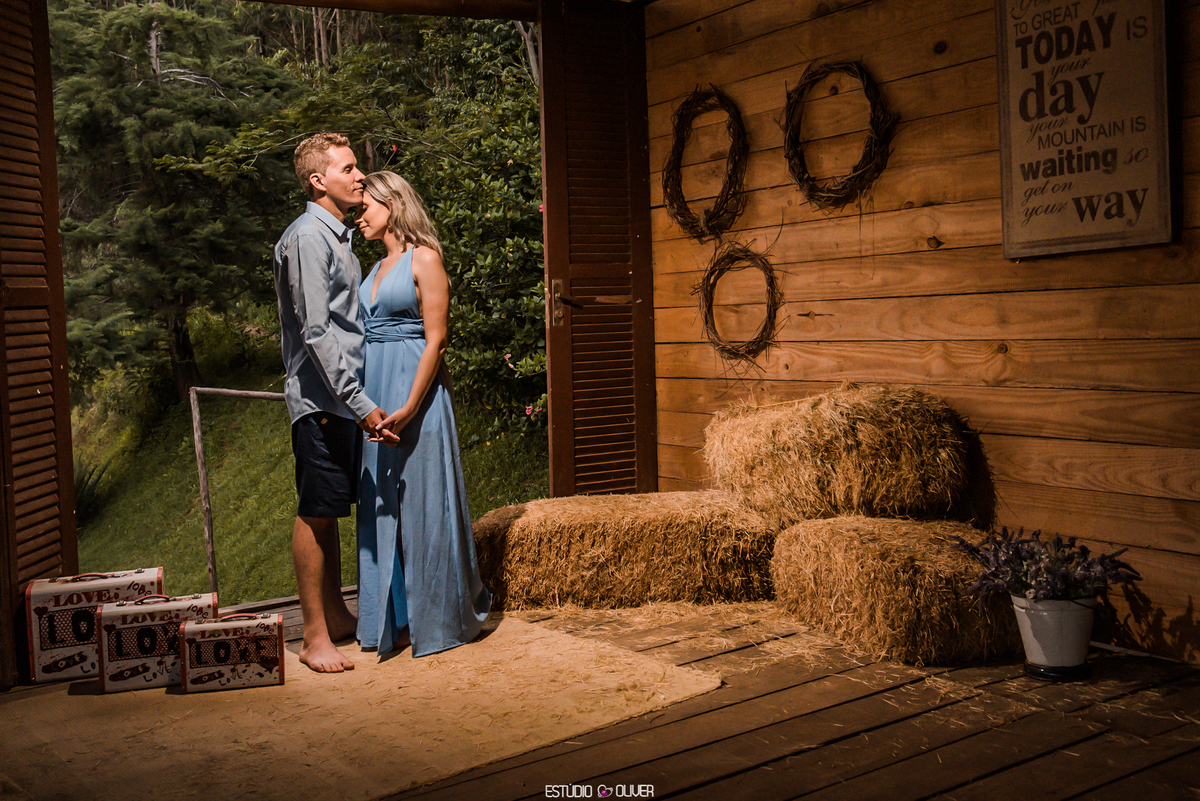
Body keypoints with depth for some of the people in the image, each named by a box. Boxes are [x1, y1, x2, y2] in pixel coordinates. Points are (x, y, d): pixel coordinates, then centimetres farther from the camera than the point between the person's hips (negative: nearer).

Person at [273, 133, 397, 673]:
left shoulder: (337, 236, 18)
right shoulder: (307, 238, -13)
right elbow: (316, 333, -20)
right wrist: (359, 403, -22)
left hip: (343, 398, 9)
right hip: (321, 399, -9)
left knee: (330, 510, 15)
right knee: (316, 513, -4)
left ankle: (337, 615, 25)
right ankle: (315, 637, 4)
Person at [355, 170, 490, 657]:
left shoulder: (424, 259, -6)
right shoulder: (378, 268, 18)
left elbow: (435, 340, -13)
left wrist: (408, 408, -21)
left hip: (415, 389, -8)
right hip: (375, 393, 8)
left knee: (421, 504, -1)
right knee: (381, 508, 9)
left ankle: (435, 620, 11)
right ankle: (392, 620, 19)